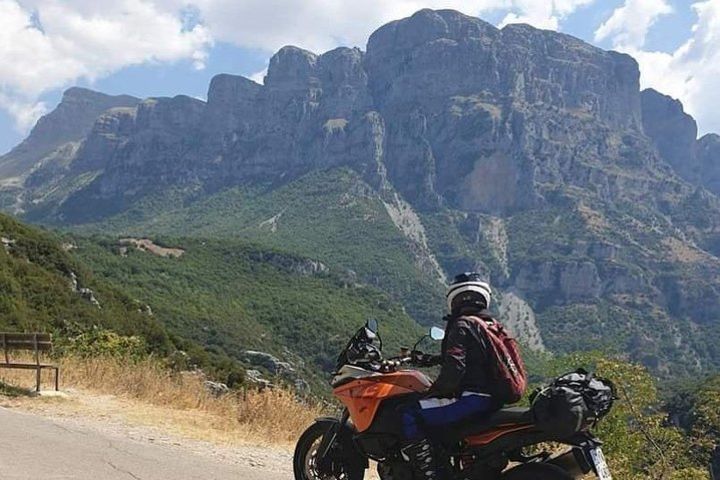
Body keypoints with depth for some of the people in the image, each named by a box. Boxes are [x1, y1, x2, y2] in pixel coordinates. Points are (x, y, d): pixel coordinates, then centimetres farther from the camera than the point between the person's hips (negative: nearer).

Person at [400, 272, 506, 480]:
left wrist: (434, 392, -6)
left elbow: (454, 369, -20)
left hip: (472, 398, -10)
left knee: (408, 416, -19)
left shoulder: (462, 326, -9)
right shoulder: (491, 325, 18)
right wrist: (436, 359, 36)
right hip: (493, 399, 10)